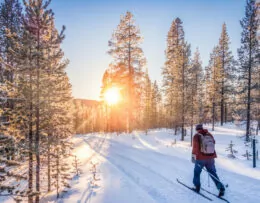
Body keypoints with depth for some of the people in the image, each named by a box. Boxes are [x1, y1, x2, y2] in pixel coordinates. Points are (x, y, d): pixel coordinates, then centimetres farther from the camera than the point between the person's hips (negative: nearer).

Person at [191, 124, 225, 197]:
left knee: (197, 172, 15)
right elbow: (213, 143, 17)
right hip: (210, 158, 4)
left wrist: (193, 156, -19)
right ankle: (221, 188, 7)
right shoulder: (209, 135, 5)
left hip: (201, 158, -4)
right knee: (213, 173, 14)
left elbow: (195, 146, -19)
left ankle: (197, 187, 21)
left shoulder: (196, 136, -9)